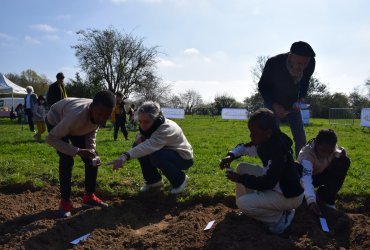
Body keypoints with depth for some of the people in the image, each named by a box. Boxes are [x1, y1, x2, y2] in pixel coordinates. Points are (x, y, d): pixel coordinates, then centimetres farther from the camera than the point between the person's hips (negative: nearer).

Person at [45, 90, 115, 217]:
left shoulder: (99, 114, -27)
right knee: (67, 160, -22)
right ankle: (65, 202, -7)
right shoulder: (77, 115, -46)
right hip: (56, 122, -6)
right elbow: (51, 138, -38)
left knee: (92, 160, -2)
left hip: (77, 126, 6)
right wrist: (78, 151, -42)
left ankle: (89, 196, 13)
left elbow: (91, 132, -6)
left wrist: (91, 150, -22)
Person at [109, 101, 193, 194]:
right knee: (138, 145, -12)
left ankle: (180, 180, -8)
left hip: (184, 157, -7)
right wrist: (139, 138, -24)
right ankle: (153, 180, 6)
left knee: (155, 156, -35)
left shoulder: (167, 128, -35)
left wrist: (125, 157, -62)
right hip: (165, 152, 8)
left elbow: (150, 146, -50)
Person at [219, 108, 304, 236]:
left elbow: (267, 183, -29)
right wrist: (231, 155, -8)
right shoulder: (265, 141, -5)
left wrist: (240, 179, -22)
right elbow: (245, 147, 12)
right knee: (242, 168, 6)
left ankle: (281, 218, -2)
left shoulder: (279, 149, -31)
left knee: (243, 204, -19)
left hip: (289, 195, -9)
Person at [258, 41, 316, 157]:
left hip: (293, 103, 3)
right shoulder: (274, 63, -32)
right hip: (273, 103, -3)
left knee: (300, 138, -2)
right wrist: (275, 105, -28)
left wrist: (301, 98, -15)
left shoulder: (311, 63, -22)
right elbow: (262, 87, -15)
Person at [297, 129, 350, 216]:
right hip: (306, 176, -4)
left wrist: (342, 153, -27)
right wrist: (311, 201, -62)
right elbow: (306, 179, -48)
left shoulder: (331, 149, -20)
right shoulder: (306, 154, -36)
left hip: (322, 174, 4)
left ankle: (327, 196, -9)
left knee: (344, 161, -19)